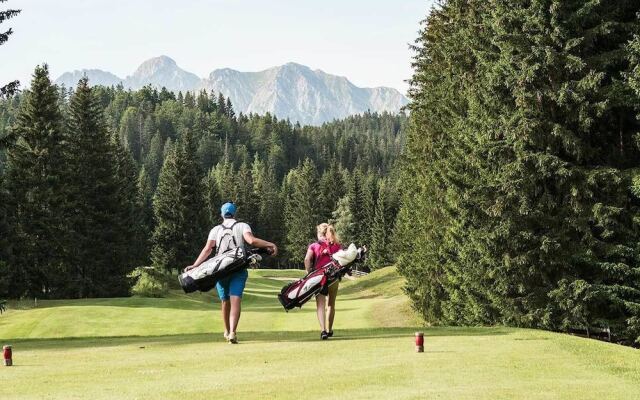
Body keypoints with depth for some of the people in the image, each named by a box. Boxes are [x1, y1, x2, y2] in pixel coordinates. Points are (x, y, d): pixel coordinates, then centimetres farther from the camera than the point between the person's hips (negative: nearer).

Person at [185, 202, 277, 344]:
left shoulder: (216, 230, 11)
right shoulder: (242, 226, 5)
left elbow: (208, 248, -3)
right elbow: (251, 240, -14)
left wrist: (194, 265, -5)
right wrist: (270, 244, -8)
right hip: (238, 269, -2)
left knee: (225, 301, 16)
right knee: (235, 300, -10)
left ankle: (227, 331, 30)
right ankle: (232, 332, -24)